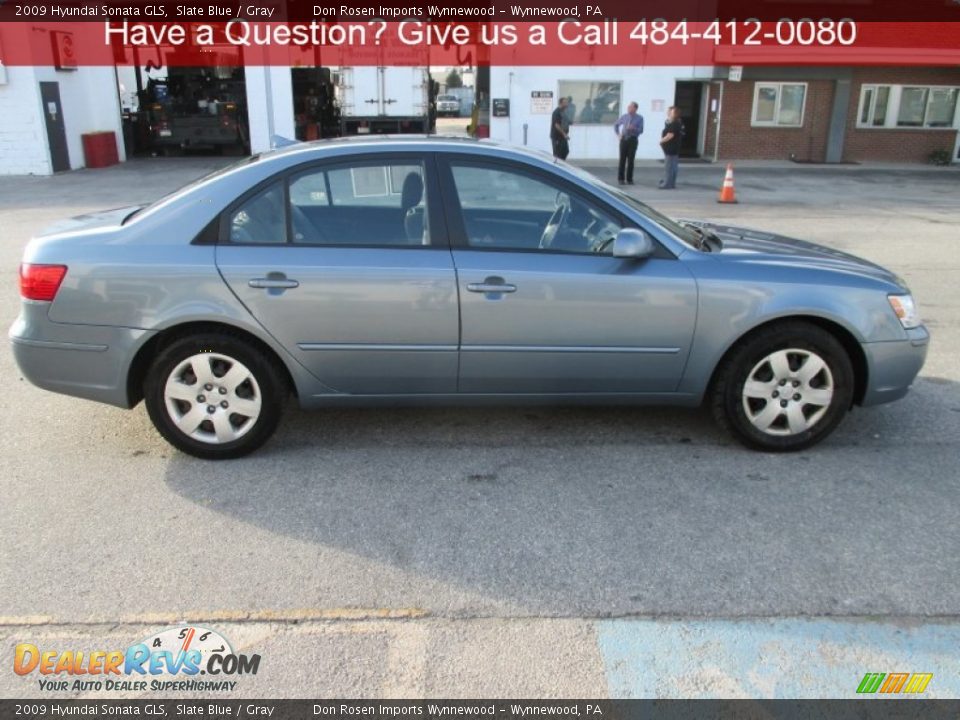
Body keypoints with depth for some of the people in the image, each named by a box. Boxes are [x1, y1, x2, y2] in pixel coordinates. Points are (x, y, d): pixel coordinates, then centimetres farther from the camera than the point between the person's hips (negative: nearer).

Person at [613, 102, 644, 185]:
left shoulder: (640, 118, -1)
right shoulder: (624, 116, 6)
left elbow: (641, 130, -5)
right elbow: (616, 125, 20)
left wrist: (634, 128, -22)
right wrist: (618, 134, 10)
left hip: (633, 140, -1)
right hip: (624, 139, 2)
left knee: (631, 160, -1)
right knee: (622, 159, 0)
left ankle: (629, 179, 8)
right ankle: (621, 178, 8)